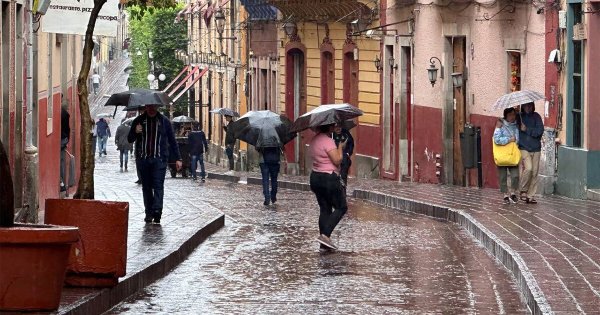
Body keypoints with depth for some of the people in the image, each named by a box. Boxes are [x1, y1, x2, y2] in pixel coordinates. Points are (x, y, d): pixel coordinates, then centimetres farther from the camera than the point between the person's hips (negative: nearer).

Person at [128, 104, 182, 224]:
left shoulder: (164, 121, 7)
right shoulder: (139, 121, 9)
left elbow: (172, 141, 12)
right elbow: (130, 139, 12)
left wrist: (177, 158, 6)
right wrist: (135, 132, -11)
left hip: (159, 159, -2)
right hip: (143, 159, 2)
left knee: (158, 185, -13)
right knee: (146, 186, 5)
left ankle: (157, 211, -22)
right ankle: (149, 213, 9)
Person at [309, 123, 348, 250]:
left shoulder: (314, 140, 10)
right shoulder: (328, 141, -18)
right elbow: (337, 160, -20)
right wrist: (340, 147, -5)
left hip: (315, 177, 9)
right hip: (329, 178, -9)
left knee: (325, 209, 12)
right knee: (341, 207, 1)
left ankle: (324, 239, 8)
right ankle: (325, 235, -13)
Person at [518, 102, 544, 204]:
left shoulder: (536, 117, 5)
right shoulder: (519, 117, 3)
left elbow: (540, 131, -6)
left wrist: (526, 130, -11)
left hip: (536, 149, 2)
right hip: (524, 148, -2)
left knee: (535, 172, 1)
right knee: (528, 168, -20)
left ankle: (531, 196, 9)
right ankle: (523, 191, -3)